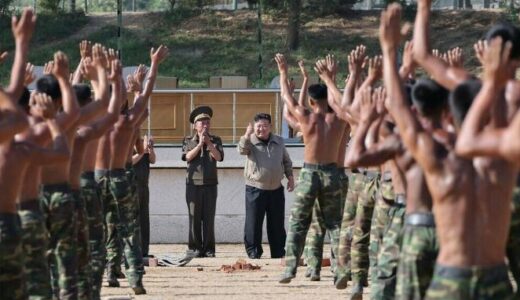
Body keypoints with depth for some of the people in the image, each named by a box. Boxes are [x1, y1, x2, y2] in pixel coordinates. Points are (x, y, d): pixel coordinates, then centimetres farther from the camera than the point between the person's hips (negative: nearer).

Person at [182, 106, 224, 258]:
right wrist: (200, 144, -14)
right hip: (193, 184, 0)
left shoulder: (215, 140, 10)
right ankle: (195, 248, 4)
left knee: (209, 218, -1)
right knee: (195, 218, -1)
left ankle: (209, 249, 3)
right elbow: (188, 157, -7)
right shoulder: (188, 141, 8)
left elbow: (219, 157, -5)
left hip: (210, 184, 1)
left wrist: (209, 143, -16)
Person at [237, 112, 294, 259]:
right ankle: (253, 252, 4)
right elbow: (242, 150, -27)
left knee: (277, 224, 8)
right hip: (255, 190, -4)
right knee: (253, 222, -4)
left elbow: (286, 161, 19)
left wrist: (290, 177, 11)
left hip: (276, 189, 4)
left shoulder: (279, 142, 9)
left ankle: (278, 252, 16)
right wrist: (247, 136, -43)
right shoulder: (250, 141, -4)